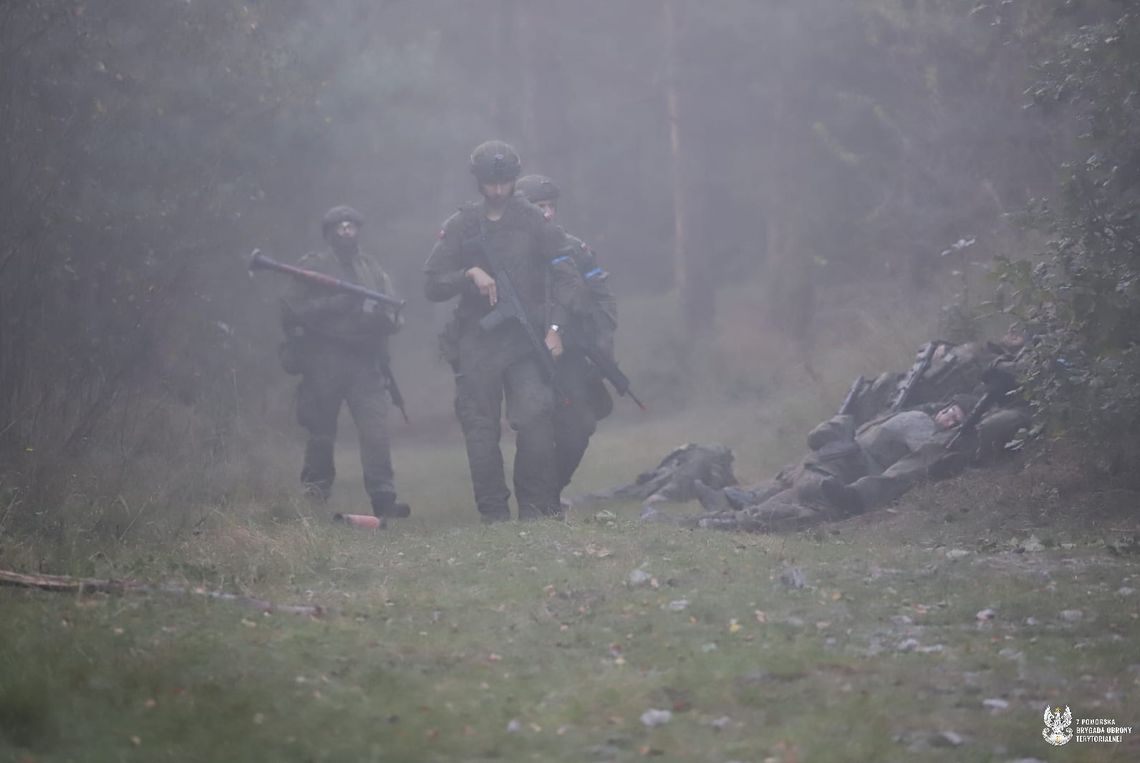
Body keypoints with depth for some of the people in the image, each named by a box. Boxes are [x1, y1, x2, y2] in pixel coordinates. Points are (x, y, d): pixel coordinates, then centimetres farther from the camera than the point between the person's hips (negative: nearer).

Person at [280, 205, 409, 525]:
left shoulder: (373, 270, 17)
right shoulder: (313, 268, 5)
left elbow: (394, 315, 14)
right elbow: (292, 311, -4)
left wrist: (381, 316, -10)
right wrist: (334, 304, -15)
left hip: (365, 362, 2)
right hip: (324, 362, -2)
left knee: (376, 428, -11)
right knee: (322, 432, 4)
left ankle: (383, 499, -16)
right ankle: (315, 493, 20)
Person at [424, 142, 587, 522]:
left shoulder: (533, 221, 6)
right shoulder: (462, 225, 8)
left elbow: (567, 278, 4)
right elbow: (433, 286, 6)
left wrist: (554, 326, -7)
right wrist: (470, 274, -12)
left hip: (525, 339, -1)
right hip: (477, 344, 1)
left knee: (536, 420, -14)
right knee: (481, 430, -1)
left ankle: (537, 508, -6)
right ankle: (494, 513, 4)